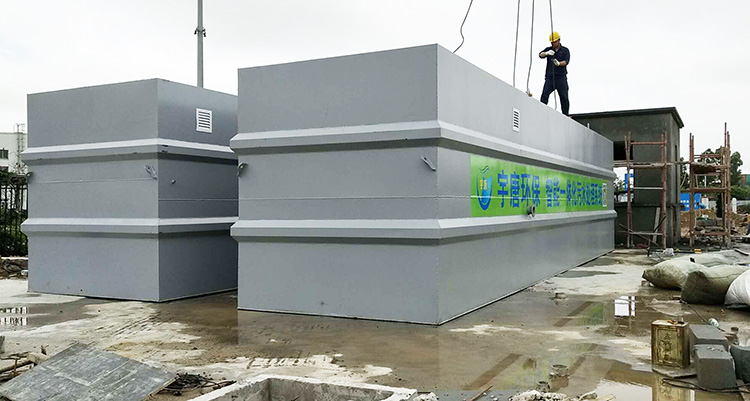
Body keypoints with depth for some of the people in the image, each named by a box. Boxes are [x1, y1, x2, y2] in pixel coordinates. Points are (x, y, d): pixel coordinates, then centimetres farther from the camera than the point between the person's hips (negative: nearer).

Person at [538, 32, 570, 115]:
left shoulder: (565, 50, 9)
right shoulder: (548, 49, 14)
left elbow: (566, 61, -7)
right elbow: (541, 55, -5)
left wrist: (559, 63, -28)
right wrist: (547, 53, -27)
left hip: (561, 77, -1)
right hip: (550, 76, 1)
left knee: (564, 97, -2)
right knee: (544, 95, -11)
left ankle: (566, 114, 6)